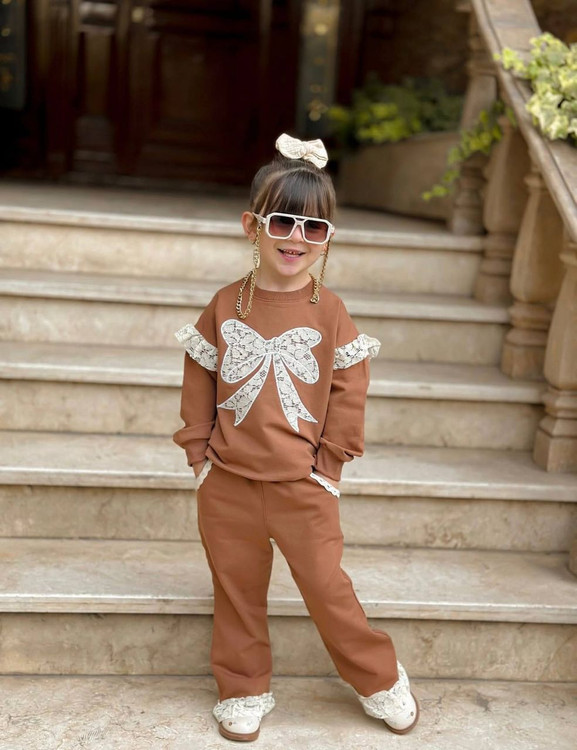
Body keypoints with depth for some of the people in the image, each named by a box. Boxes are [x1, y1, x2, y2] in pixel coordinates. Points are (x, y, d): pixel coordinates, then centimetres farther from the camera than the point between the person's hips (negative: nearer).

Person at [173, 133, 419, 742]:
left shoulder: (328, 311, -6)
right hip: (228, 485, 2)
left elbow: (348, 394, -3)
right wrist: (201, 457, 2)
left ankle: (380, 681, 30)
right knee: (237, 592, 14)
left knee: (327, 588, 6)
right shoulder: (225, 306, -2)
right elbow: (198, 386, 5)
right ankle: (244, 691, 35)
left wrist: (328, 465, -3)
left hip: (303, 483, -2)